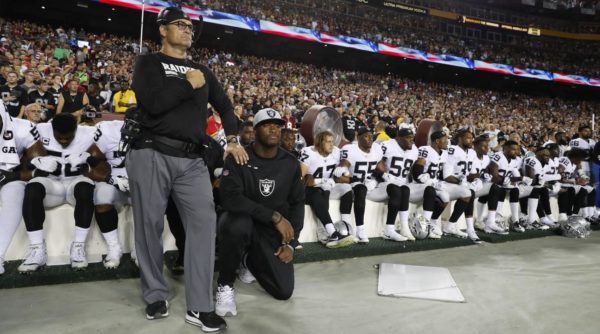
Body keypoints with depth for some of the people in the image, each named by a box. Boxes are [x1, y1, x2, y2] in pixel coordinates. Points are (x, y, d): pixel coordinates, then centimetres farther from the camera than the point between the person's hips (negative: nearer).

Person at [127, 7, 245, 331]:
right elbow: (154, 103, -12)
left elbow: (224, 105, 26)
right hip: (151, 155, -3)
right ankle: (156, 296, 22)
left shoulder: (203, 70, 22)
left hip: (192, 160, 4)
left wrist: (233, 139, 11)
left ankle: (199, 307, -3)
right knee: (150, 226, 3)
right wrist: (188, 84, -4)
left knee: (204, 222, -8)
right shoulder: (149, 62, 6)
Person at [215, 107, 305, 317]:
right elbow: (231, 199, -27)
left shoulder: (291, 164, 1)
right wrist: (275, 216, -31)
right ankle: (225, 285, -14)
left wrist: (291, 242, -5)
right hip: (243, 222, -3)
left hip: (274, 231, 4)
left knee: (284, 291, -8)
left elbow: (297, 203, 6)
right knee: (237, 225, -40)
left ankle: (250, 260, 24)